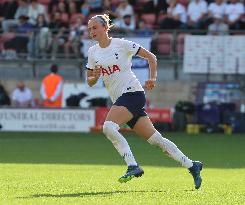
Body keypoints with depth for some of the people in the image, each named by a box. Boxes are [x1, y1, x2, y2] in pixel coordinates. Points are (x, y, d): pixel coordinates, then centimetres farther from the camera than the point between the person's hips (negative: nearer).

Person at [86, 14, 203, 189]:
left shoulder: (121, 44, -6)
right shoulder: (93, 52, 11)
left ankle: (133, 166, -25)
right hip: (119, 99, 6)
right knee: (156, 139, 6)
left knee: (108, 126, -27)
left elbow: (151, 57, 0)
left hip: (132, 93, -6)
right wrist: (94, 77, -8)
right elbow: (90, 82, 14)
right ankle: (192, 165, 14)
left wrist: (153, 78, -11)